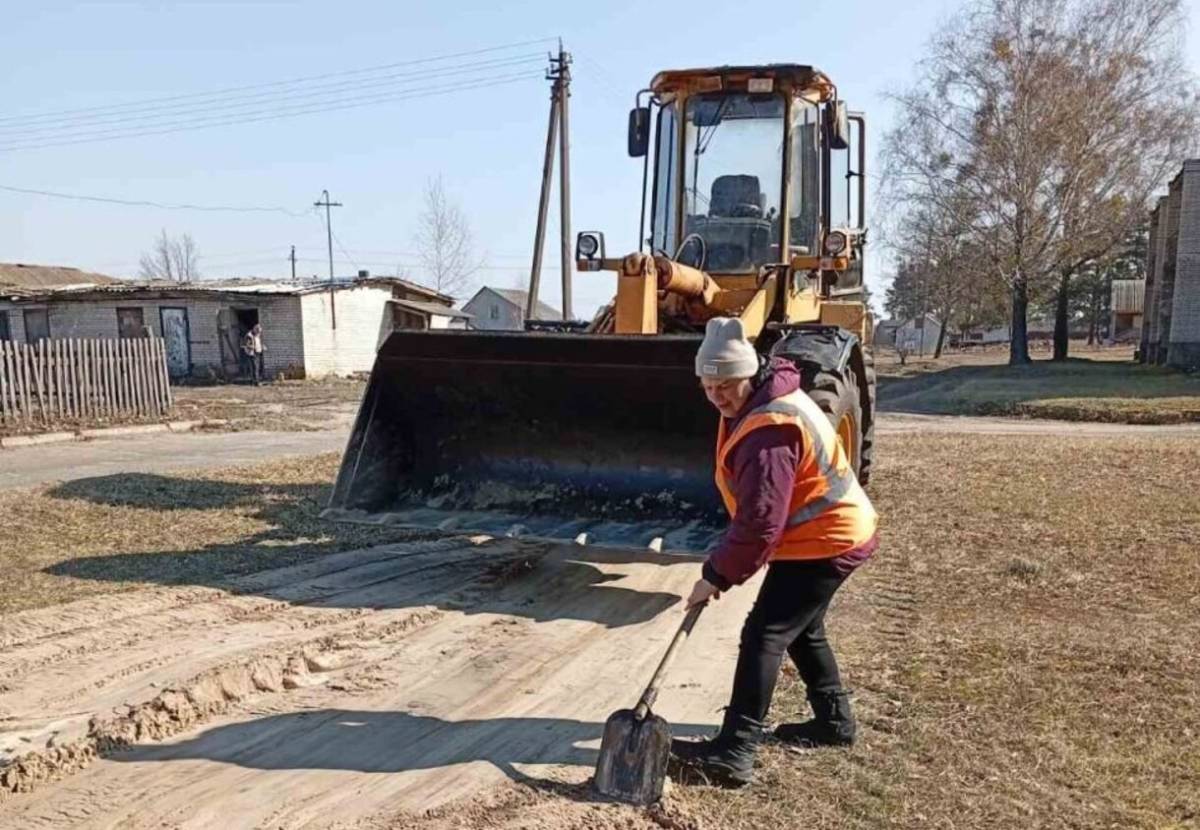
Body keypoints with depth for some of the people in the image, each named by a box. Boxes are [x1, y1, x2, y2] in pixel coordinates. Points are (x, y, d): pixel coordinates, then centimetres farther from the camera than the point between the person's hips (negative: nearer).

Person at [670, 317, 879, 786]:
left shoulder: (769, 430, -29)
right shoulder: (771, 400, 6)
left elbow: (760, 521, -28)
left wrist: (717, 574, -18)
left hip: (822, 543, -11)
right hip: (834, 534, 11)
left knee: (763, 636, -12)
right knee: (802, 631, 23)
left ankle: (734, 753, -9)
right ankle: (834, 721, 39)